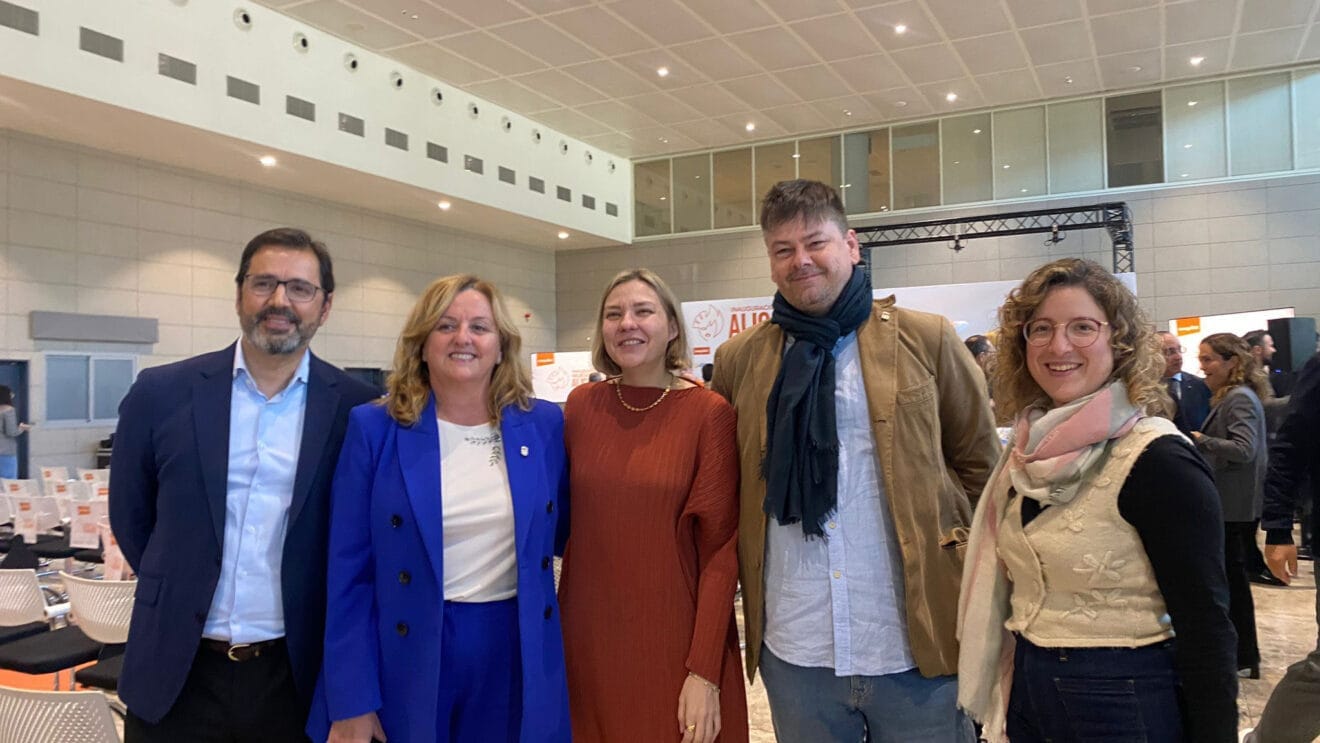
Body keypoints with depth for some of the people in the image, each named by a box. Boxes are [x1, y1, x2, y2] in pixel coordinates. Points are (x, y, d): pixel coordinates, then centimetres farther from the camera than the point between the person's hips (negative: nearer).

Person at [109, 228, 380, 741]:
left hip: (299, 675, -1)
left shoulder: (356, 409, -6)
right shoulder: (162, 393, -2)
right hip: (175, 674, 1)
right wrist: (178, 595, 11)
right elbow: (129, 516, 9)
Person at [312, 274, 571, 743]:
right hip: (409, 655, -2)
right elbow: (350, 573, -6)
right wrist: (352, 704, -7)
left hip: (518, 652, 2)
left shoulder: (543, 424, 0)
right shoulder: (375, 428, -6)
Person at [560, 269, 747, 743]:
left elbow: (720, 550, -11)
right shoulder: (582, 405, 1)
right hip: (589, 636, 4)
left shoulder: (709, 413, -10)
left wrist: (705, 670, -14)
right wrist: (559, 631, 4)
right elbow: (563, 516, 9)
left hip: (676, 642, -3)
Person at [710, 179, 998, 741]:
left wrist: (967, 562, 5)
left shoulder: (926, 340, -2)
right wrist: (748, 575, 9)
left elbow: (980, 465, 6)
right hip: (793, 651, 2)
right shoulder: (738, 359, 5)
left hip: (917, 648, -1)